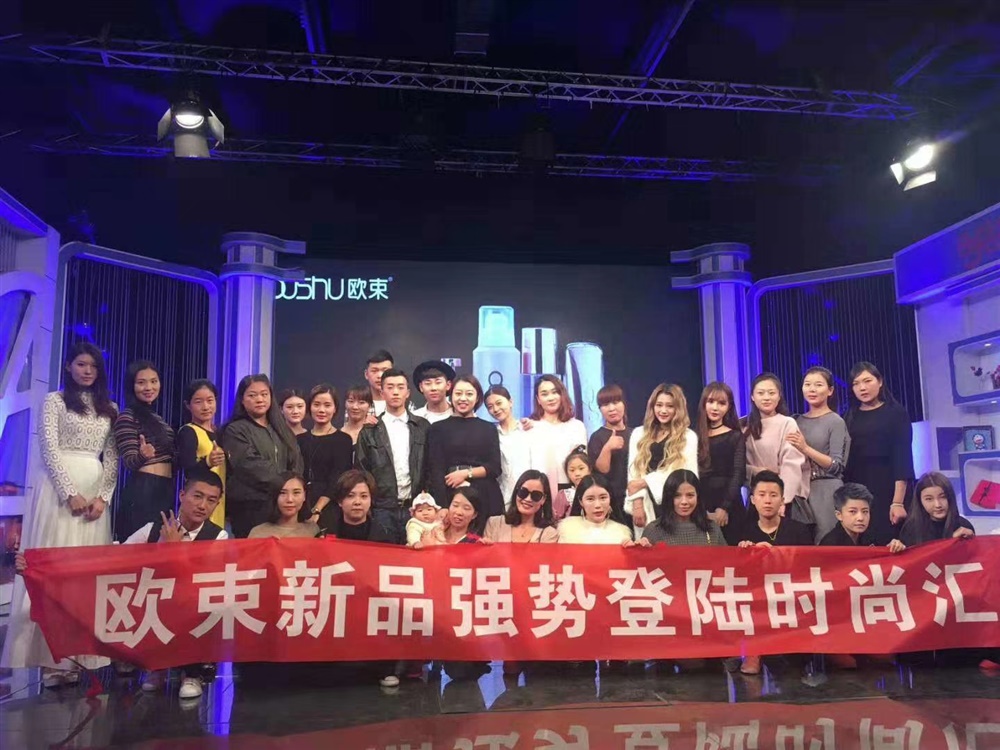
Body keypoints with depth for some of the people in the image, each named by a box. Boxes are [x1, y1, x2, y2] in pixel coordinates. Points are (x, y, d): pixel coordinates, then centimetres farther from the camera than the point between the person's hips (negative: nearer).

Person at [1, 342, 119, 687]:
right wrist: (71, 493, -13)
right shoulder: (55, 401, 5)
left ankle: (79, 654, 6)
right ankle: (52, 657, -1)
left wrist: (102, 497, -5)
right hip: (60, 489, -3)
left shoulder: (109, 409, 14)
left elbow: (112, 458, 9)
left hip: (96, 492, 3)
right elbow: (49, 450, -4)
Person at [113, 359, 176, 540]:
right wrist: (143, 455, -35)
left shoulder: (157, 418, 16)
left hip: (165, 490, 8)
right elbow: (129, 461, -13)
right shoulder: (127, 417, -7)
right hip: (142, 491, -8)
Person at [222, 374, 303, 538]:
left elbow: (296, 461, 10)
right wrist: (285, 485, -14)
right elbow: (252, 467, -13)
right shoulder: (235, 430, -2)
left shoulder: (280, 427, 16)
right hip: (250, 505, -5)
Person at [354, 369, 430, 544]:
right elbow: (361, 472, 4)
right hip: (382, 509, -1)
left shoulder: (422, 427, 7)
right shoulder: (369, 431, 4)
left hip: (416, 507, 1)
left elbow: (429, 466, 9)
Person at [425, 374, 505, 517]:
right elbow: (435, 470, -1)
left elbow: (495, 468, 5)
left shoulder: (489, 428, 11)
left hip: (485, 497, 1)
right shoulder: (438, 428, 7)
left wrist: (466, 473, -10)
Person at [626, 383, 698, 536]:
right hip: (646, 505, 2)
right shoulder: (639, 434, 12)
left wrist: (645, 482, -10)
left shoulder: (688, 437, 6)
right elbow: (634, 471, 4)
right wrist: (637, 503, -7)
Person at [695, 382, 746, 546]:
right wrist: (702, 510, -7)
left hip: (729, 507, -1)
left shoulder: (735, 437, 4)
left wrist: (724, 507, -13)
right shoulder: (696, 436, 6)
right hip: (701, 507, 1)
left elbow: (738, 475, -3)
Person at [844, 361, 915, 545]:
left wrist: (898, 502, -16)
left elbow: (902, 459, -7)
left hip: (887, 488, -3)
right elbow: (846, 460, 9)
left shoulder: (896, 413, 1)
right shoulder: (851, 417, 12)